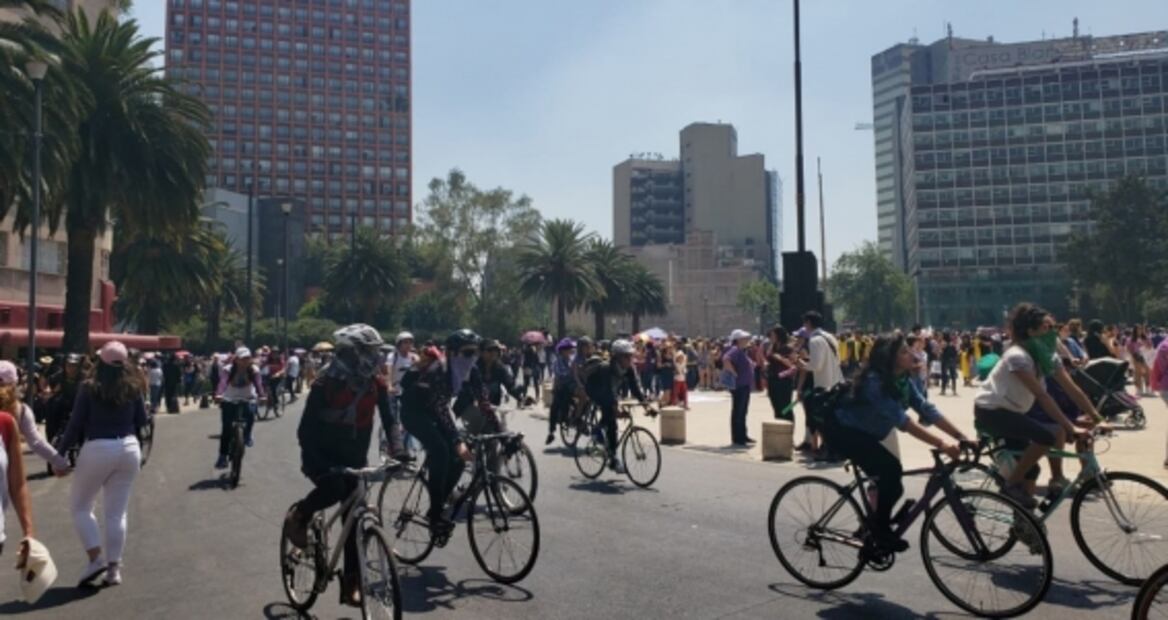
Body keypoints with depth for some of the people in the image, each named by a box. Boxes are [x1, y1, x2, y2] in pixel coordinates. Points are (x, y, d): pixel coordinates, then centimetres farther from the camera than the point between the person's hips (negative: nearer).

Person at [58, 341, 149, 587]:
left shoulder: (90, 388, -8)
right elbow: (142, 421, 7)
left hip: (97, 449, -3)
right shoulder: (133, 387, 1)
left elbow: (76, 425, -6)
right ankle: (114, 568, 11)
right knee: (117, 512, 10)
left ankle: (95, 558, 4)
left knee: (80, 506, 15)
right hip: (129, 449, 4)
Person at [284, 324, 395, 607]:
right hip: (321, 455, -4)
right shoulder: (325, 384, -20)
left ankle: (351, 585, 10)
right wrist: (320, 464, -31)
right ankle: (298, 518, -2)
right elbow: (305, 430, -20)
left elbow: (389, 420, -1)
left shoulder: (377, 384, -8)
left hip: (353, 458, 4)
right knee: (334, 486, -34)